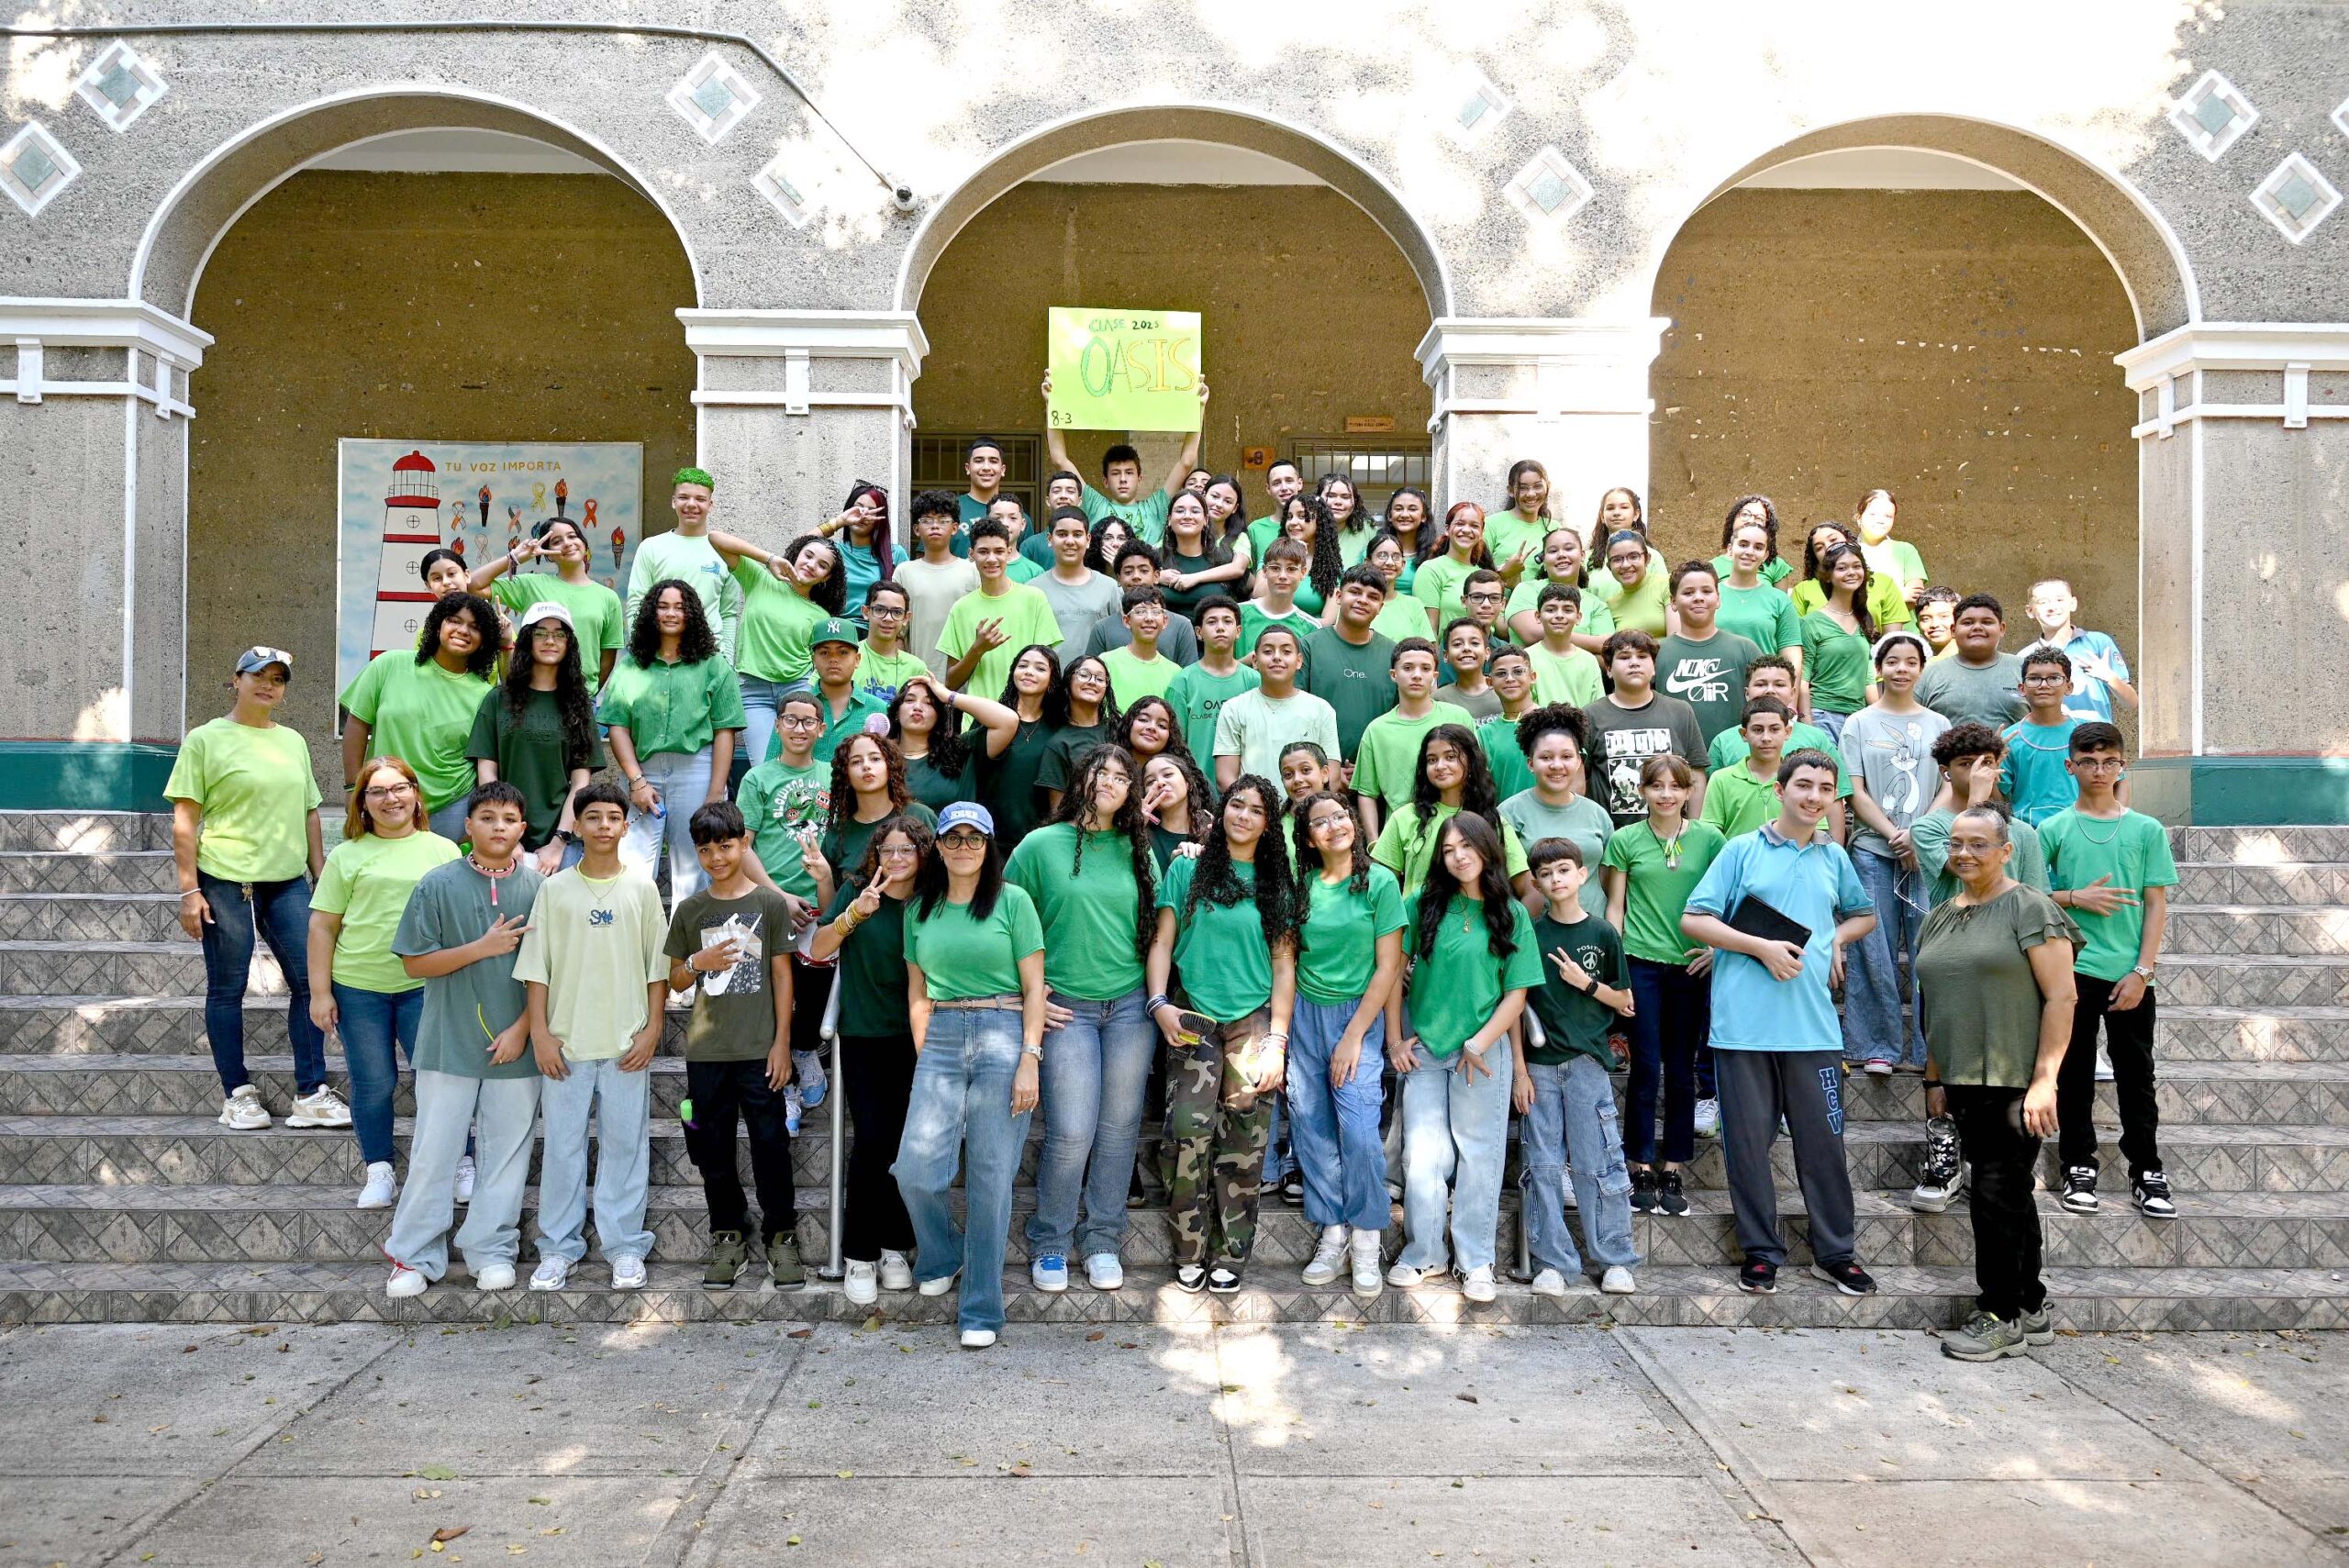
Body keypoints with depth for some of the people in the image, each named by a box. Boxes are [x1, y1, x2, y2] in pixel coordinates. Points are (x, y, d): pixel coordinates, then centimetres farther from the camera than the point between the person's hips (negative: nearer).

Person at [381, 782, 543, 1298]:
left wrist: (522, 1028, -8)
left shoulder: (539, 887, -1)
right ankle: (415, 1256, 17)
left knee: (507, 1152, 8)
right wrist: (482, 948, -14)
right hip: (449, 1043, -1)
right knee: (433, 1153, 5)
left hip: (515, 1044, 1)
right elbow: (414, 963, -3)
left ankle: (491, 1251, 20)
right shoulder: (438, 884, -3)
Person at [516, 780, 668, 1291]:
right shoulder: (555, 888, 3)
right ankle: (558, 1248, 17)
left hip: (627, 1042, 0)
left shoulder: (642, 888, 3)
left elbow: (658, 966, 4)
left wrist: (652, 1030, -2)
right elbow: (536, 966, 3)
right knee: (562, 1147, 5)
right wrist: (540, 1031, -4)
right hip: (565, 1041, 0)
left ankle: (625, 1247, 14)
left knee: (625, 1144, 4)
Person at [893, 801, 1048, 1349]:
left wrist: (1029, 1060, -9)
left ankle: (982, 1310, 11)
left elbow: (1034, 987, -1)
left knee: (991, 1176, -1)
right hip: (941, 1038, 3)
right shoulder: (920, 909, 13)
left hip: (1003, 1036, -3)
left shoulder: (1013, 901, 1)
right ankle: (941, 1255, 22)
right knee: (915, 1169, -9)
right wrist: (925, 1056, 4)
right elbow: (917, 993, 15)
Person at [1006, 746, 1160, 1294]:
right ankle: (1049, 1243, 14)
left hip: (1131, 1005, 3)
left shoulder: (1138, 853, 9)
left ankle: (1102, 1240, 22)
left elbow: (1158, 929, 15)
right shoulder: (1040, 845, 1)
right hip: (1066, 1008, -3)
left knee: (1119, 1127, 6)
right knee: (1071, 1133, -6)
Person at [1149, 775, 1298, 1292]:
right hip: (1194, 1021, -1)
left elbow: (1284, 966, 8)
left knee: (1244, 1144, -3)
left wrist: (1277, 1040, 0)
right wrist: (1159, 1004, -9)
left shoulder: (1276, 883, 11)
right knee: (1191, 1133, -14)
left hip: (1255, 1022, 1)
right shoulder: (1187, 869, 7)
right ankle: (1189, 1254, 0)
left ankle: (1229, 1255, 11)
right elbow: (1162, 942, 6)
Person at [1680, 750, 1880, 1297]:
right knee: (1747, 1142, 3)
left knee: (1823, 1142, 6)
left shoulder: (1834, 858, 13)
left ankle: (1835, 1253, 19)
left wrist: (1835, 939, 8)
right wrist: (1761, 947, -11)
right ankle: (1761, 1252, 16)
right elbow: (1694, 920, -2)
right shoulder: (1742, 851, 2)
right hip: (1743, 1023, -3)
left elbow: (1864, 915, 30)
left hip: (1813, 1025, 3)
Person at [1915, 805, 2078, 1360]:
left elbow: (2061, 996, -12)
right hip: (1963, 1085, 7)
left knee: (1997, 1195, -5)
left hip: (2014, 1084, -7)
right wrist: (1935, 1077, 18)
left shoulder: (2030, 908, -7)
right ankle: (2031, 1312, 24)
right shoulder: (1940, 918, 15)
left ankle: (2000, 1318, 6)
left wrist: (2044, 1079, -17)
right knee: (2011, 1198, 14)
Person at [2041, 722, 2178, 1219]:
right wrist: (2075, 898, -12)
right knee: (2074, 1073, 6)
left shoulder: (2146, 830, 4)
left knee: (2136, 1074, 6)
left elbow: (2157, 905, 2)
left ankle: (2147, 1171, 15)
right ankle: (2079, 1166, 16)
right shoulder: (2053, 829, 3)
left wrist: (2142, 970, -6)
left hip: (2130, 975, 0)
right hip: (2071, 970, 0)